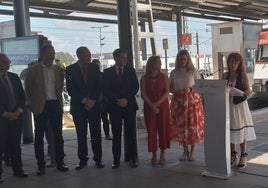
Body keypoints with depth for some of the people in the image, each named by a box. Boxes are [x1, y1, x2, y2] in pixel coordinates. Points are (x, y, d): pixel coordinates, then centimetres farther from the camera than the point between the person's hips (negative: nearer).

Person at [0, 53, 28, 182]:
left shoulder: (14, 77, 12)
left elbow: (22, 95, 12)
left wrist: (18, 111, -3)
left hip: (16, 115, 5)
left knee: (16, 145, 11)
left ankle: (17, 170, 20)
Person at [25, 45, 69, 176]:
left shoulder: (58, 70, 7)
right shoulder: (33, 70, -3)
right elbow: (28, 89, 3)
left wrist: (58, 99, 11)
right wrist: (35, 103, 5)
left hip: (56, 105, 3)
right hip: (41, 106, -3)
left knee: (58, 134, 8)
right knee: (39, 136, 3)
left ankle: (60, 162, 18)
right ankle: (41, 165, 12)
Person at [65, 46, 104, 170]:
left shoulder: (95, 67, 6)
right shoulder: (70, 69, 0)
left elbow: (99, 86, 4)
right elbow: (70, 89, -5)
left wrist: (92, 101, -8)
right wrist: (84, 100, -11)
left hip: (94, 104, 1)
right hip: (78, 106, -1)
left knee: (96, 133, 2)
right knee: (81, 135, 4)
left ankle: (98, 159, 10)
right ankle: (83, 160, 11)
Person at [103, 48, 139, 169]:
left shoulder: (131, 71, 9)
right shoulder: (107, 72, 5)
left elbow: (135, 87, 4)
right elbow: (105, 90, -1)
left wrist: (126, 99, -9)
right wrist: (117, 100, -11)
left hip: (129, 105, 1)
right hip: (114, 106, -1)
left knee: (131, 133, 1)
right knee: (116, 134, 1)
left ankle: (133, 159, 8)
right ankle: (116, 160, 7)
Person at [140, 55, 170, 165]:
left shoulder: (164, 77, 4)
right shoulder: (144, 78, 3)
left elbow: (167, 92, -3)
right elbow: (143, 94, -3)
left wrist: (158, 103, -15)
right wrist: (152, 106, -15)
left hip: (162, 106, 0)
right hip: (149, 107, 0)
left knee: (163, 128, 0)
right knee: (151, 130, 0)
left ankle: (162, 155, 10)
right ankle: (154, 155, 7)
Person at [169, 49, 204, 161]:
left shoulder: (193, 71, 2)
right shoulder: (174, 72, 8)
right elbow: (169, 87, 10)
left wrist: (190, 89, -14)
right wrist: (175, 91, -10)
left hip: (192, 100, -2)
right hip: (178, 101, 2)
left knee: (193, 125, -3)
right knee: (180, 126, 4)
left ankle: (192, 152, 9)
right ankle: (185, 150, 20)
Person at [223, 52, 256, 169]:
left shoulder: (243, 75, -6)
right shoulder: (225, 75, 6)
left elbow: (249, 92, -11)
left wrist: (241, 93, -31)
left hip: (239, 105, -4)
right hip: (228, 105, 4)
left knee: (241, 131, 2)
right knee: (230, 131, 9)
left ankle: (243, 156, 13)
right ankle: (233, 156, 21)